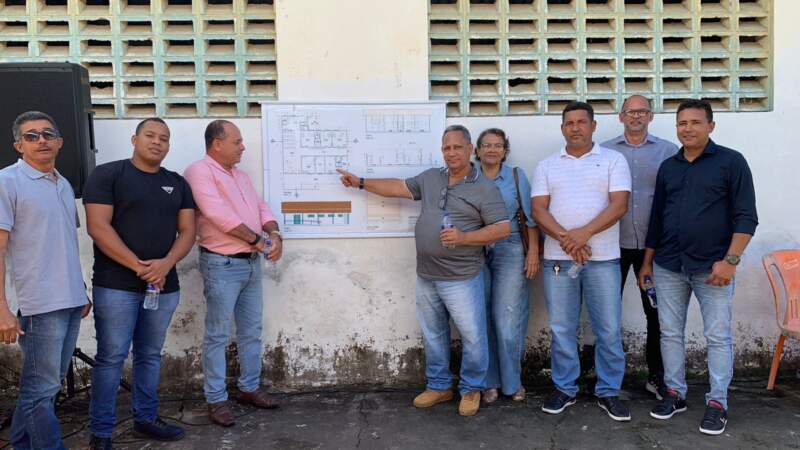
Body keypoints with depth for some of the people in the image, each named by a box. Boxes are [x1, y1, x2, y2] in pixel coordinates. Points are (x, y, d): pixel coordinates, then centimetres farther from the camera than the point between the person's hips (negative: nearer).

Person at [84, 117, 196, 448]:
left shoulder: (177, 183, 12)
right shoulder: (107, 174, -2)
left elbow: (187, 231, 6)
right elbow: (98, 227, -11)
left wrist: (165, 264, -12)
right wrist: (138, 267, -16)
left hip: (165, 285, 5)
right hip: (116, 285, -4)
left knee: (150, 355, 13)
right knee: (111, 357, 0)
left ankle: (145, 419, 26)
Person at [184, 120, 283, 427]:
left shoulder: (241, 176, 17)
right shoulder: (199, 172, -11)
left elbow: (261, 208, 14)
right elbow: (219, 215, -21)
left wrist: (274, 234, -7)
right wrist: (257, 239, -15)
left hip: (251, 262, 8)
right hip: (222, 265, -8)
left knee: (251, 331, 15)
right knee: (218, 335, 1)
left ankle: (250, 388, 28)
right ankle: (216, 399, 11)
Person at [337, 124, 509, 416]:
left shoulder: (485, 189, -8)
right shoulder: (430, 178, 10)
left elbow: (503, 229, -12)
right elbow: (399, 187, 19)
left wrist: (463, 237, -21)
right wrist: (361, 182, 19)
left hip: (461, 279, -5)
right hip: (426, 277, 6)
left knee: (473, 337, 1)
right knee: (433, 335, 16)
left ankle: (471, 390, 22)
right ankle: (438, 386, 31)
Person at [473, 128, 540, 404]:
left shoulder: (516, 176, 5)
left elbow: (530, 217, 3)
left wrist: (533, 252, -4)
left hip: (510, 252, -1)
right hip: (477, 254, 2)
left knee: (507, 322, -5)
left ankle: (512, 382, 14)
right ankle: (490, 382, 18)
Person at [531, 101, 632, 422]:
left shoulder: (613, 160, 5)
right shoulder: (547, 166, 11)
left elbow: (619, 205, -7)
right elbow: (538, 209, 1)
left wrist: (584, 233, -18)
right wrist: (565, 238, -15)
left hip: (603, 258, -1)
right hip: (557, 258, 2)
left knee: (609, 329, 3)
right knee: (561, 329, 8)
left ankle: (608, 392, 18)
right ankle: (564, 389, 22)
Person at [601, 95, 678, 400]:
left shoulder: (668, 151, 4)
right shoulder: (604, 151, 4)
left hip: (654, 244, 0)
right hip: (614, 244, 0)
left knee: (657, 312, 6)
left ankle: (657, 376, 20)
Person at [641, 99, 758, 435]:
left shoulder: (731, 162, -3)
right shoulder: (668, 167, 11)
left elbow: (746, 217, -7)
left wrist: (730, 260, -16)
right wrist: (647, 260, 14)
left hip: (712, 267, -4)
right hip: (668, 266, 5)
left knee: (718, 337, 2)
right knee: (670, 333, 9)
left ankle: (717, 403, 14)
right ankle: (675, 393, 22)